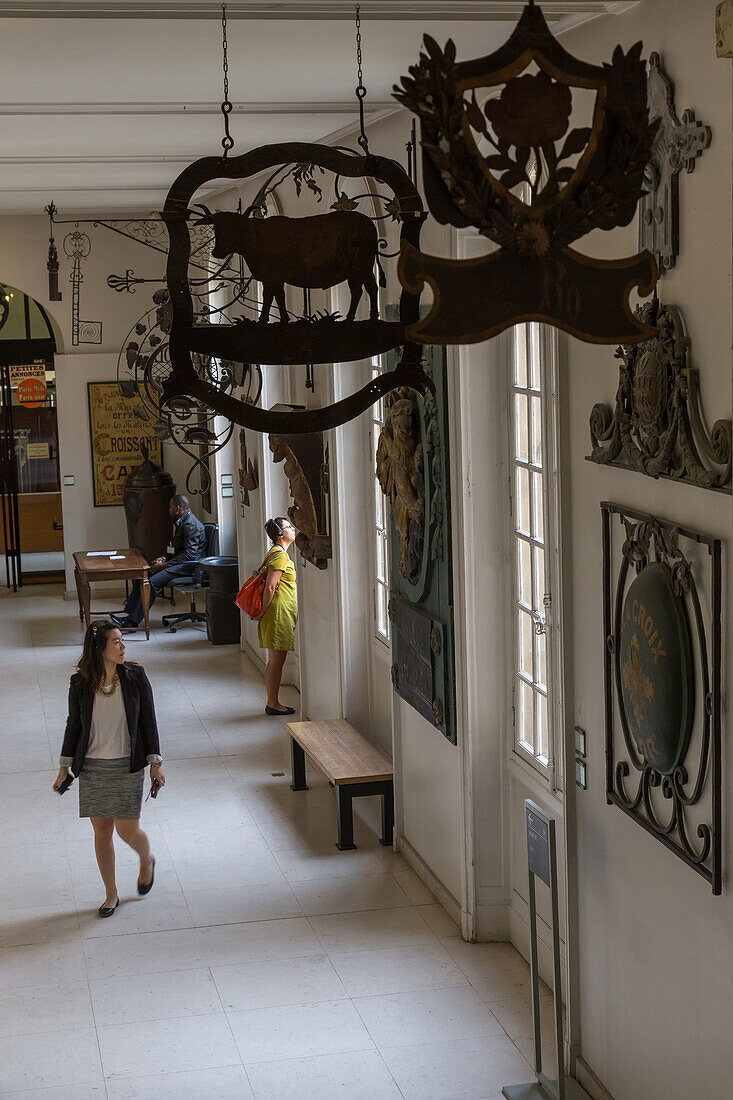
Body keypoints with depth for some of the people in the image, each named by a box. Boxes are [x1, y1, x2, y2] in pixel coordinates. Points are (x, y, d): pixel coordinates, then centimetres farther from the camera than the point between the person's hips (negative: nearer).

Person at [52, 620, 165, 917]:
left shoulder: (135, 677, -7)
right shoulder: (80, 683, -5)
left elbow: (148, 721, -1)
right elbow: (74, 724, 6)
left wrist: (155, 762, -2)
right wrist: (65, 766, 8)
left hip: (127, 767, -1)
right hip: (92, 767, 1)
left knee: (128, 830, -2)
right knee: (101, 832, 6)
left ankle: (147, 861, 32)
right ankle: (111, 893, 23)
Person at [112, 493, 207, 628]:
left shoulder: (190, 525, -15)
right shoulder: (182, 523, 20)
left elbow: (189, 555, -23)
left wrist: (164, 565, -20)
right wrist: (165, 559, 5)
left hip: (189, 566, -11)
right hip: (181, 563, 11)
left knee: (152, 582, -26)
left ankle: (133, 620, -25)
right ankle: (128, 612, -7)